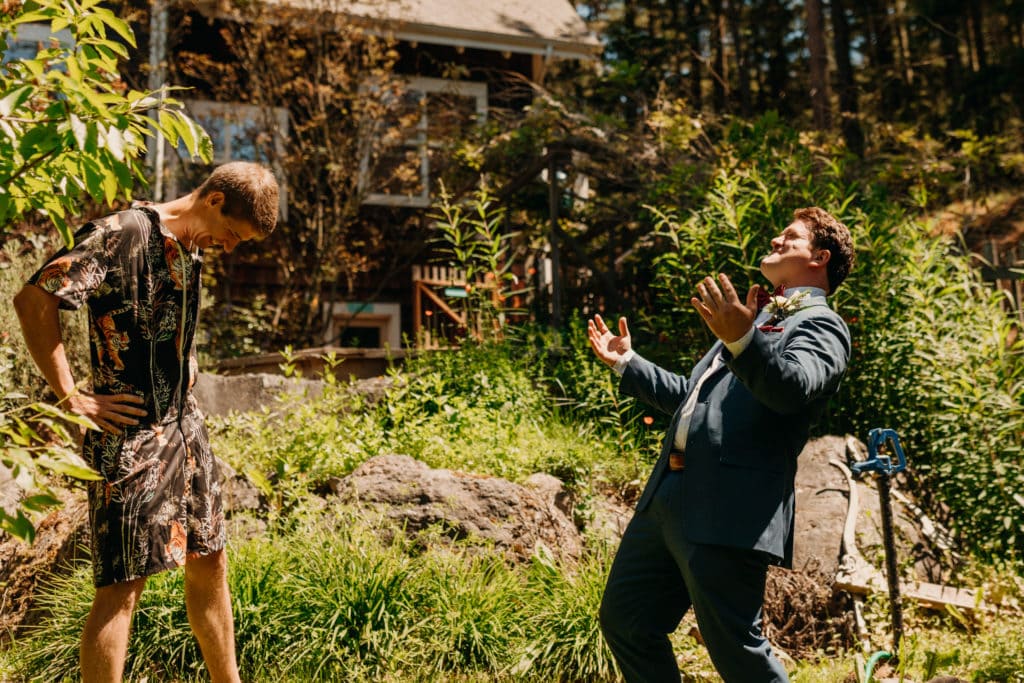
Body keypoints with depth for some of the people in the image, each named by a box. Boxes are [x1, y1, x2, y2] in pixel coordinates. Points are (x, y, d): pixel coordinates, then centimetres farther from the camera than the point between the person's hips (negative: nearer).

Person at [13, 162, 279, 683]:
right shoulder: (123, 234, -14)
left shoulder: (192, 248, 12)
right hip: (131, 437, -8)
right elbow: (34, 301, -20)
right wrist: (71, 396, -18)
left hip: (185, 425, 8)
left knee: (208, 562, 15)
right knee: (123, 585, -2)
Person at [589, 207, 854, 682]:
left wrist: (741, 339, -39)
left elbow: (793, 388, -23)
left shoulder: (821, 325, 0)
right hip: (667, 497, 9)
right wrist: (627, 363, 34)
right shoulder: (758, 320, 28)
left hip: (728, 511, -9)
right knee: (623, 621, 14)